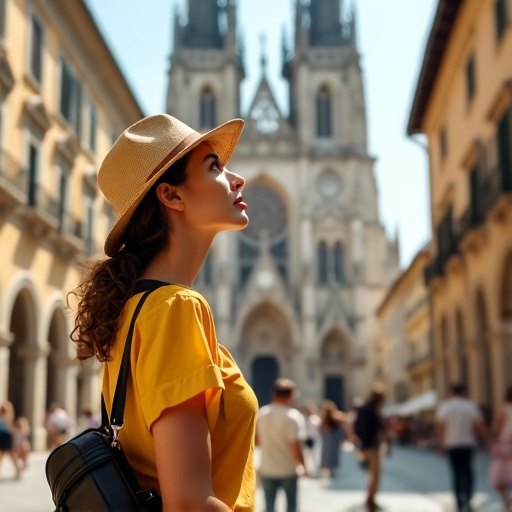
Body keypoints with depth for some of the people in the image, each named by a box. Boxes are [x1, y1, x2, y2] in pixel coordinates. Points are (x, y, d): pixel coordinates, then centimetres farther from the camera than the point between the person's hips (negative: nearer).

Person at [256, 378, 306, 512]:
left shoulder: (262, 413, -4)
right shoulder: (293, 416, -18)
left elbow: (256, 440, 4)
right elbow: (295, 447, -22)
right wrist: (303, 466, -7)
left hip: (267, 469, 3)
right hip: (288, 470, -3)